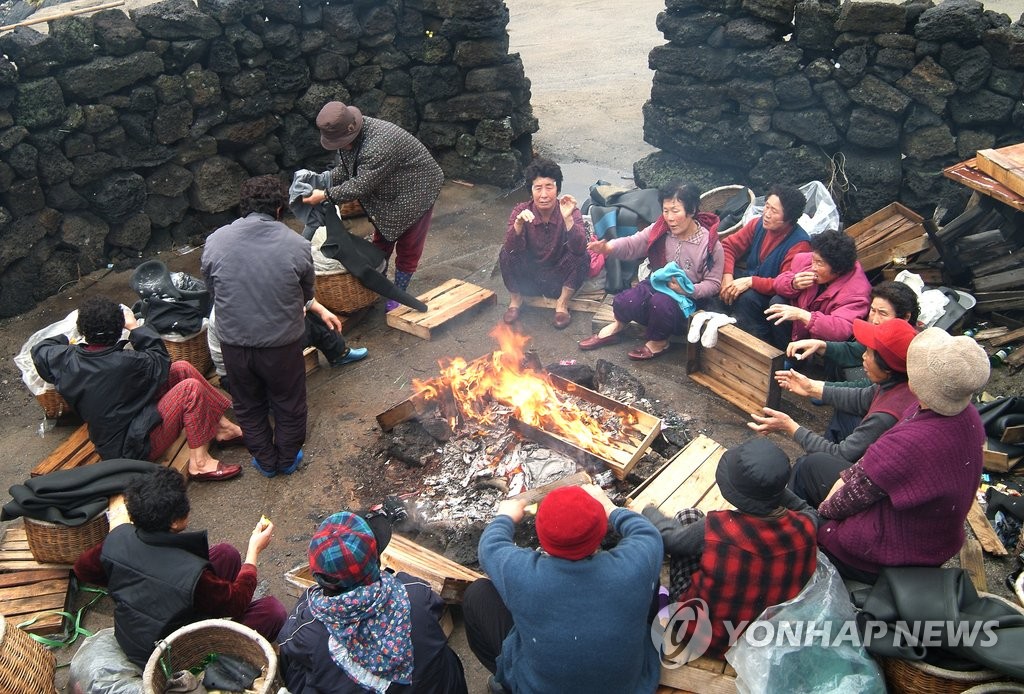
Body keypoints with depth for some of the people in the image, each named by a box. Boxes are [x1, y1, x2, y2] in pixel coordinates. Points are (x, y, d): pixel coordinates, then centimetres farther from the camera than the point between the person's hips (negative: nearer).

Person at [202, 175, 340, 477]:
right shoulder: (297, 245, -14)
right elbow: (305, 295, 0)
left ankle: (266, 462, 41)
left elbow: (213, 291, 5)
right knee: (289, 405, 22)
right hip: (282, 342, -2)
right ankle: (287, 459, 40)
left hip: (234, 342, 2)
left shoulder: (215, 242, -8)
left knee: (249, 406, 25)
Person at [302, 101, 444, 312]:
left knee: (407, 247, 3)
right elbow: (343, 170, 3)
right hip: (388, 194, 9)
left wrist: (325, 195, -27)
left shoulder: (379, 144, -38)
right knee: (381, 239, 18)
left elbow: (360, 185, -33)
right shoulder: (349, 134, -10)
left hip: (415, 192, -9)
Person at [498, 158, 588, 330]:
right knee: (506, 254, -24)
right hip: (529, 279, 1)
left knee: (582, 257, -27)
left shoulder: (570, 212, -18)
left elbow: (579, 249, -33)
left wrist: (568, 218, -46)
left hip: (559, 279, -1)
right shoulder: (521, 211, -15)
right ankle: (515, 299, 1)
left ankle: (562, 304, -5)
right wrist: (519, 223, -46)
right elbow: (511, 248, -28)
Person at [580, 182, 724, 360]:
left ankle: (659, 340, -4)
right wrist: (608, 247, -34)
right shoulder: (659, 230, -5)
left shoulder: (710, 243, -14)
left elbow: (713, 283, -10)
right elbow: (632, 244, -14)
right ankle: (619, 325, 13)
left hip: (687, 299, -3)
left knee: (660, 302, -36)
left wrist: (689, 290, -28)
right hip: (656, 285, 4)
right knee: (623, 302, -24)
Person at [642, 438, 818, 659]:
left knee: (688, 516, 9)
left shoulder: (716, 529, -33)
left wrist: (649, 511, 10)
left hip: (704, 635, -3)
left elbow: (669, 537, -9)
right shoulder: (805, 526, -24)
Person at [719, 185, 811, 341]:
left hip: (773, 297, -6)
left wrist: (751, 282, -35)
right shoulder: (758, 224, -6)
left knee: (747, 297, -36)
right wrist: (727, 275, -18)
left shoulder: (799, 244, -24)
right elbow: (728, 245, -1)